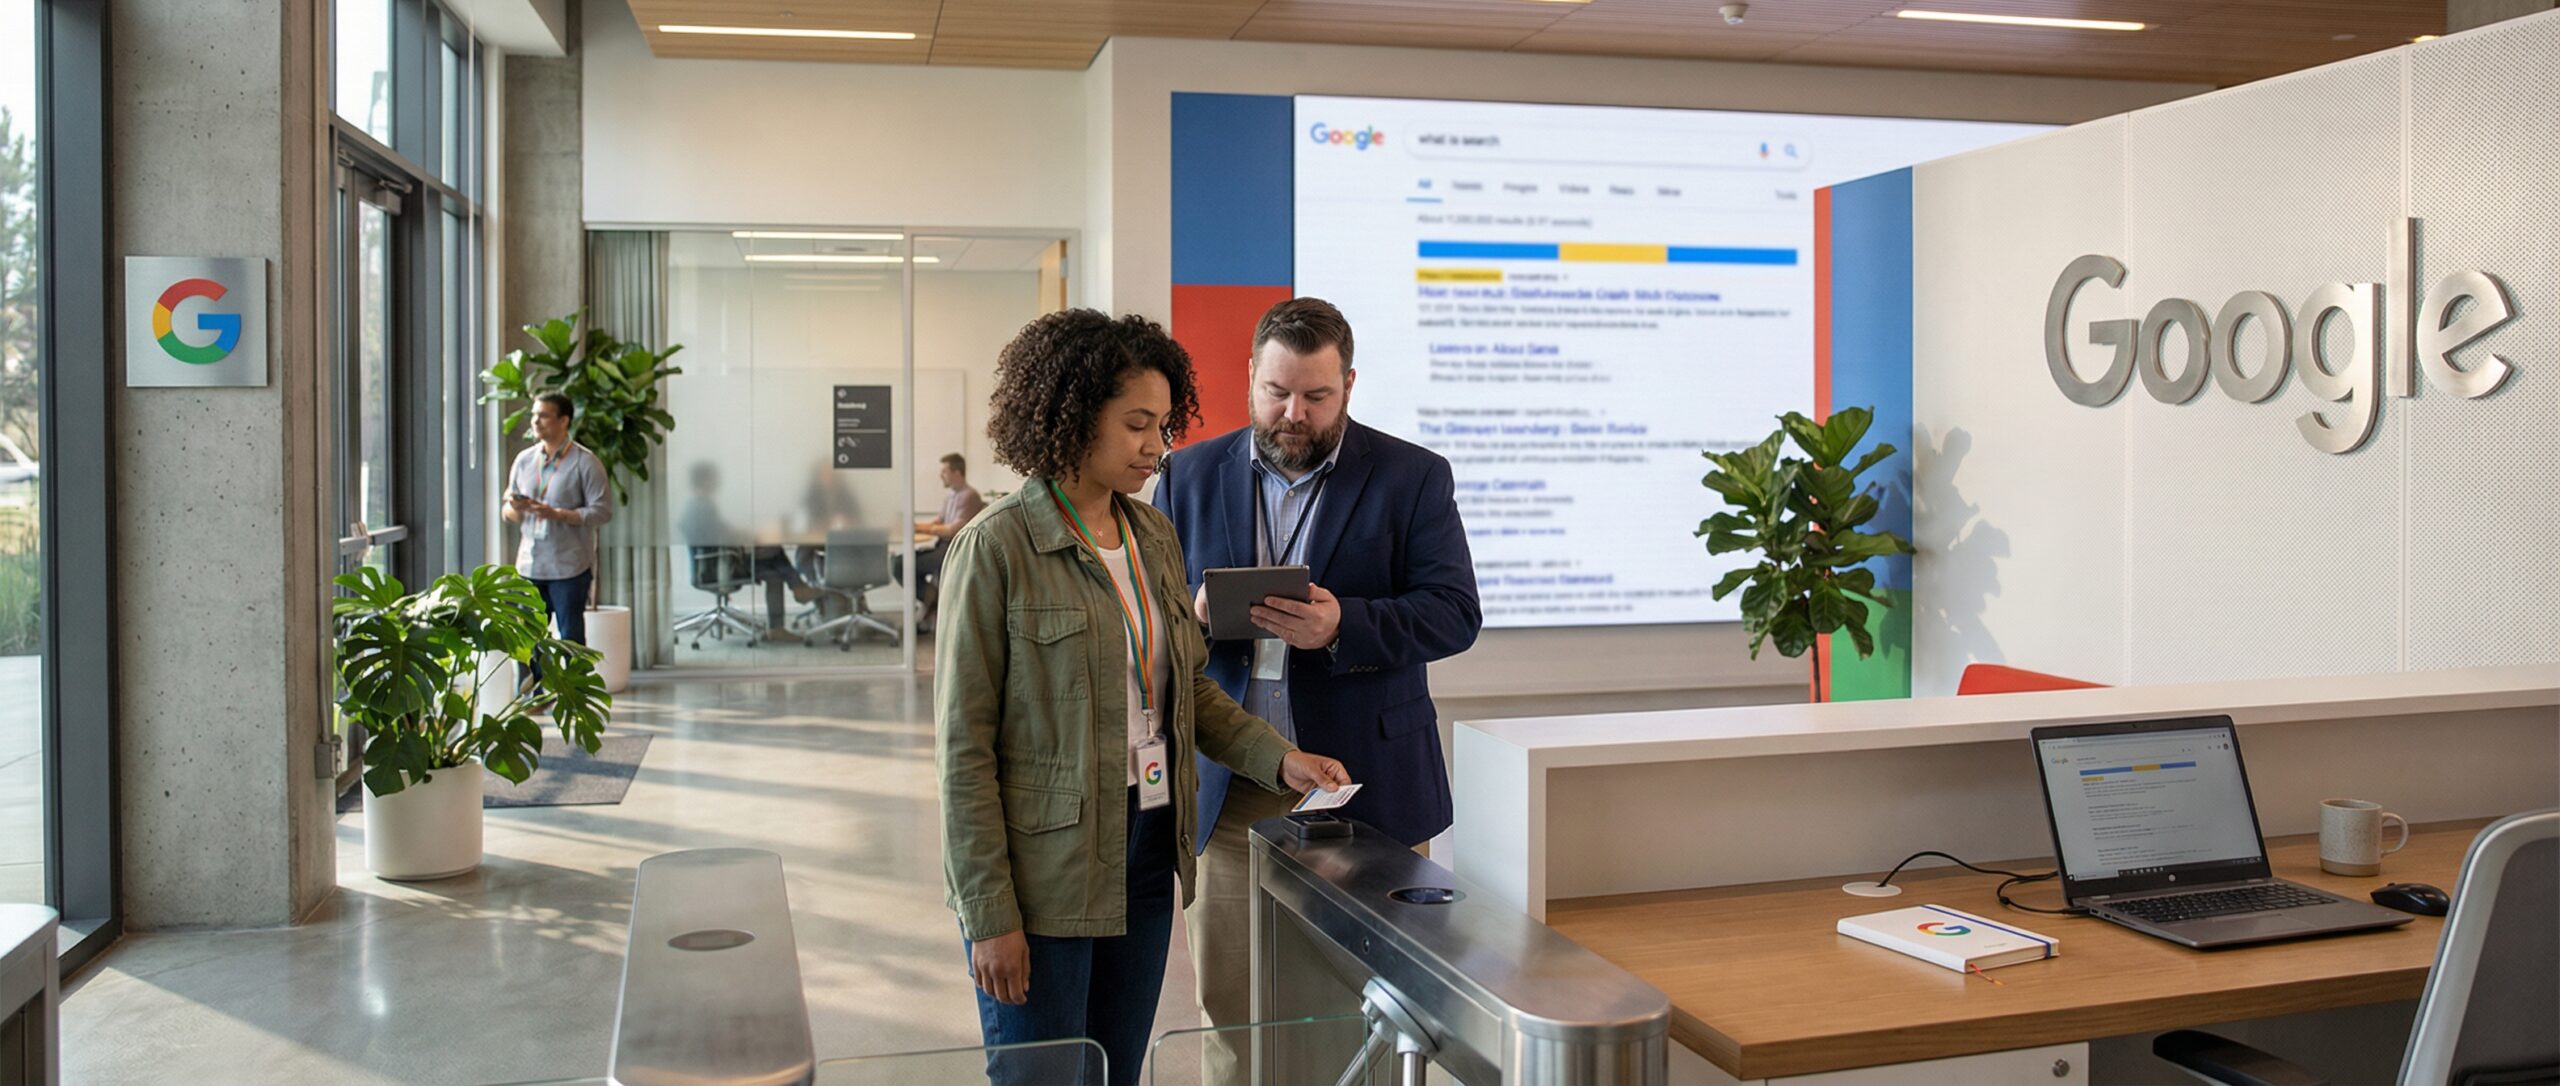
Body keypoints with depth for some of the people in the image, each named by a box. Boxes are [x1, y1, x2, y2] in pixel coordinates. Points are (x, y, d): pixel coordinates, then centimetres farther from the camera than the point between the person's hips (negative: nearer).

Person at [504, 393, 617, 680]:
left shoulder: (585, 462, -5)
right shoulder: (524, 460, 11)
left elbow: (602, 511, -10)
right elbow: (508, 514, 15)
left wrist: (557, 514, -20)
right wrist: (516, 508, -9)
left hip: (569, 567, -5)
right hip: (529, 564, 5)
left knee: (571, 638, 2)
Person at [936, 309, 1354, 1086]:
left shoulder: (1155, 538, 8)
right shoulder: (996, 548, -12)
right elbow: (964, 745, -12)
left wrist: (1278, 759, -1)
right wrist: (990, 916, -13)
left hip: (1144, 861, 6)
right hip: (1043, 872, -6)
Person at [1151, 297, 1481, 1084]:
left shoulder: (1412, 478, 1)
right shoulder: (1191, 475, 9)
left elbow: (1455, 613, -6)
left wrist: (1343, 626, -23)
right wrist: (1192, 611, -15)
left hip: (1363, 785, -2)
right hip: (1227, 789, 2)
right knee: (1228, 1013, 9)